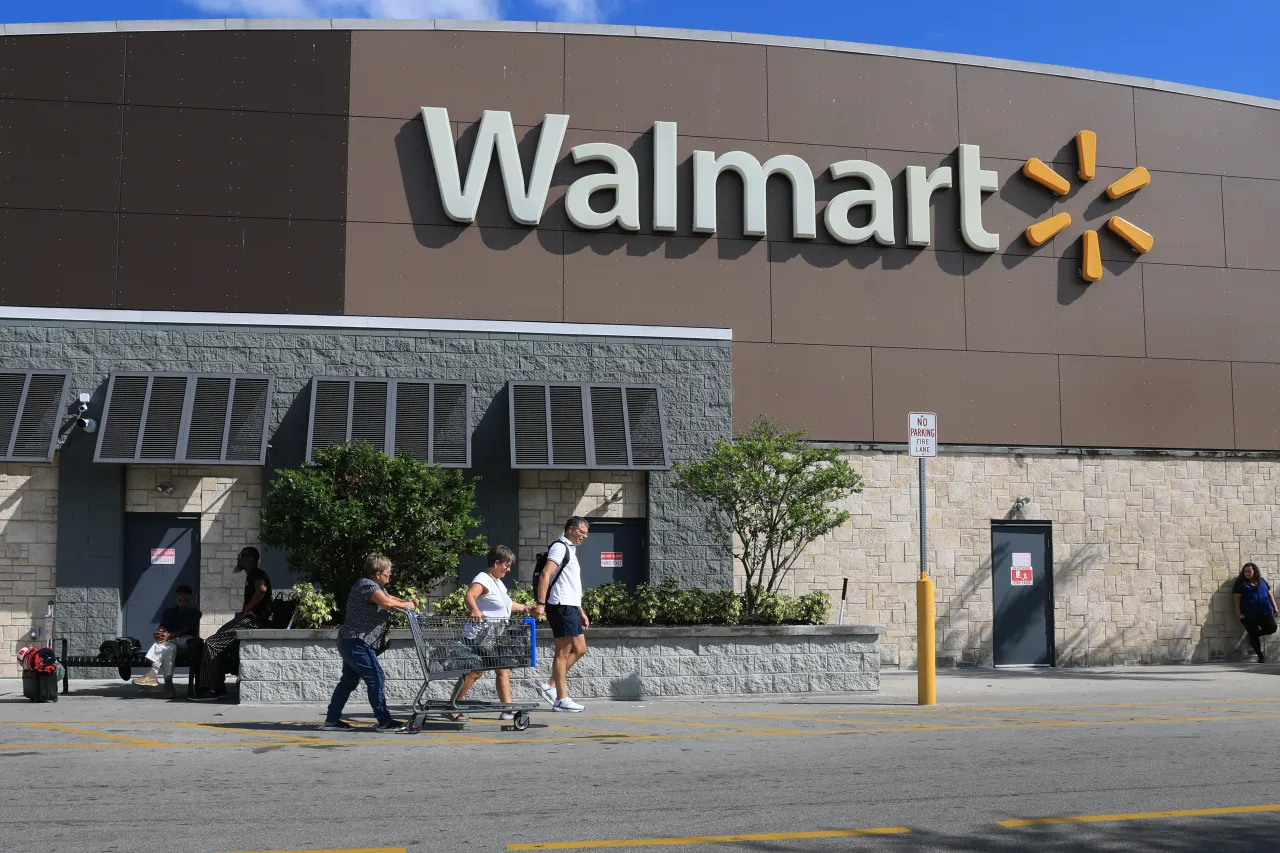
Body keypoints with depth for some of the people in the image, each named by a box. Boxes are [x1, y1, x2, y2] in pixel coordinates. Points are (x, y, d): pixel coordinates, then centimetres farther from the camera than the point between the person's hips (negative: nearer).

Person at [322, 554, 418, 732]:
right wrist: (406, 605, -15)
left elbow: (389, 597, 21)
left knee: (349, 681, 14)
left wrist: (407, 602, 2)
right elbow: (387, 603, -31)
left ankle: (331, 720, 17)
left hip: (351, 642, 11)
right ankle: (384, 721, -2)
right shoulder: (367, 585, -17)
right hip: (357, 643, -11)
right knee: (376, 679, -7)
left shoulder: (376, 586, 16)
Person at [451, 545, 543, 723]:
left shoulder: (498, 582, 18)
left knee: (503, 670, 8)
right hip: (479, 636, -10)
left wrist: (526, 608, 39)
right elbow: (469, 595, -34)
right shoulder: (483, 579, -14)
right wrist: (475, 610, -53)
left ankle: (507, 710, 11)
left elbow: (507, 604, 34)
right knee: (475, 671, -9)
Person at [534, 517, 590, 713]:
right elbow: (545, 575, -20)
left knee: (579, 649, 11)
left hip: (570, 608, 10)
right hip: (561, 607, -10)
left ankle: (550, 687, 13)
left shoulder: (570, 550, 22)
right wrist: (541, 604, -27)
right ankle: (561, 700, 0)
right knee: (563, 653, -5)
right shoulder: (560, 547, -8)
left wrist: (581, 612, 24)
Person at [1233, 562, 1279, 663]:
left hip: (1265, 612, 4)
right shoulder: (1241, 583, -2)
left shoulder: (1262, 581, 11)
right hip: (1249, 614, -4)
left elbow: (1269, 594, 18)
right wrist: (1238, 611, -13)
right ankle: (1260, 656, 12)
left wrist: (1274, 607, 13)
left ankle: (1255, 635, 18)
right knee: (1253, 634, -1)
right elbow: (1236, 598, -6)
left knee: (1272, 628, -11)